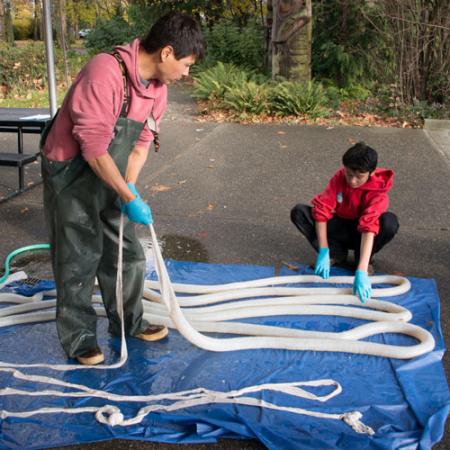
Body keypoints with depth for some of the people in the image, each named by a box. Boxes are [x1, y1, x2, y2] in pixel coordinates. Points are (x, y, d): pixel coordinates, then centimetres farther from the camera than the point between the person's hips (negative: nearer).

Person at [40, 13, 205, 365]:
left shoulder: (158, 87, -1)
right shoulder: (105, 73, -28)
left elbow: (142, 142, 5)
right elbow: (94, 148, -29)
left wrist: (129, 186, -9)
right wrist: (129, 197, -25)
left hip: (109, 180, 8)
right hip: (72, 180, -8)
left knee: (127, 256, 14)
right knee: (79, 260, 1)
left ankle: (129, 322, 32)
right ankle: (78, 338, 19)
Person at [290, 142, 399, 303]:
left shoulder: (377, 192, -26)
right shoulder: (339, 177, -17)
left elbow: (369, 228, -39)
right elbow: (322, 209, -21)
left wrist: (361, 271, -51)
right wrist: (324, 251, -29)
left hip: (360, 234, -2)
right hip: (340, 228, 3)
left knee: (389, 222, -35)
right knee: (299, 212, -20)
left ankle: (361, 258, -7)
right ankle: (337, 253, -8)